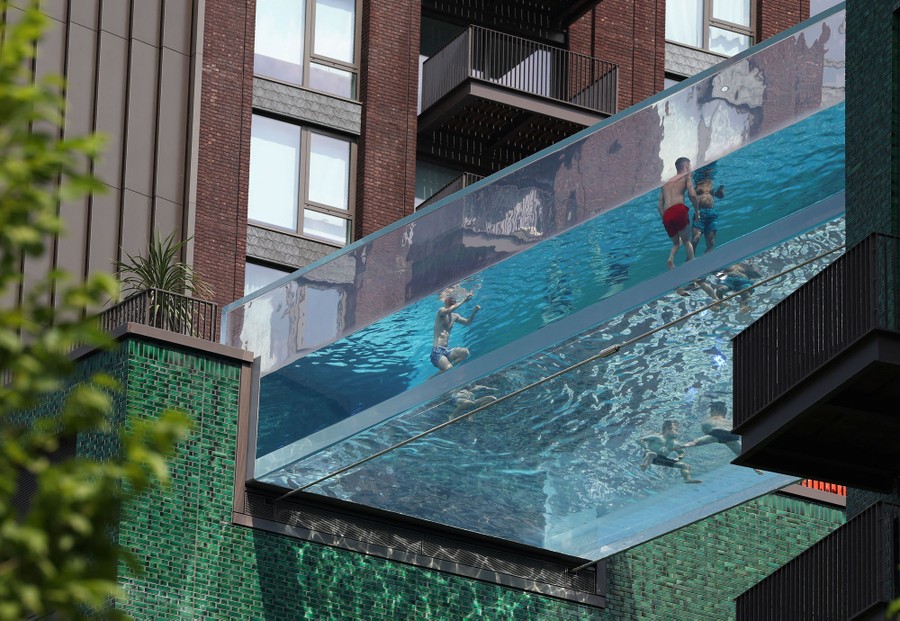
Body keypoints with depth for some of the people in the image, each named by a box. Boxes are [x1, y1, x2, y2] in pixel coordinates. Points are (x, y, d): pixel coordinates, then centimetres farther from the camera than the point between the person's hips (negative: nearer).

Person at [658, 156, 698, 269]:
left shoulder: (666, 183, 28)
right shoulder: (686, 176, 13)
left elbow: (660, 205, 23)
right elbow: (692, 194, -3)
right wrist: (697, 209, 8)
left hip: (666, 215, 5)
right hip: (679, 210, -5)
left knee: (676, 243, 18)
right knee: (686, 241, 4)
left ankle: (671, 258, -10)